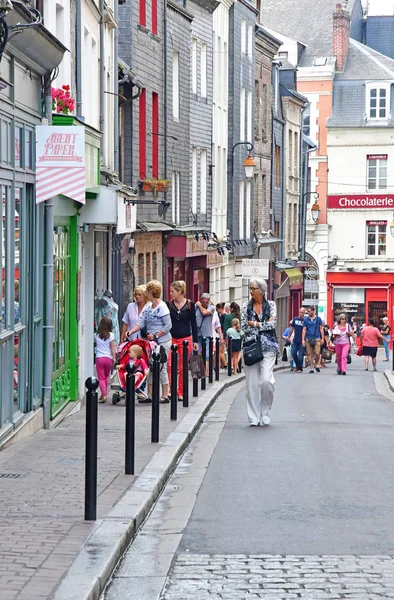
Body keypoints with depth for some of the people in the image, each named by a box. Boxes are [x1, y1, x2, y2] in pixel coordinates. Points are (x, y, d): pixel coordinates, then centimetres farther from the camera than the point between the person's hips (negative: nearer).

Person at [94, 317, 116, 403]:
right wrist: (114, 358, 0)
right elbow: (113, 347, -3)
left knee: (101, 378, -2)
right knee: (106, 377, 18)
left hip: (99, 358, -1)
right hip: (108, 358, 1)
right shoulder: (110, 335, -2)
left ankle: (104, 395, -15)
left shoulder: (96, 335, 1)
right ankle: (104, 394, 23)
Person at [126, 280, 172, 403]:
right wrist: (130, 332, -9)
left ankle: (165, 396, 5)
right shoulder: (148, 307, 10)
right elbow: (141, 323, 5)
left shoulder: (162, 307, -13)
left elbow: (168, 325, -15)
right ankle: (150, 395, 13)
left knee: (161, 367, -3)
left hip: (162, 341, -8)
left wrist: (155, 335, -17)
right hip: (151, 342, 8)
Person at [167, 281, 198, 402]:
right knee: (170, 365, -12)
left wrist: (195, 340, 4)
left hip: (186, 339, 0)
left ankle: (181, 392, 13)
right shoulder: (169, 304, 3)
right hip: (171, 338, 0)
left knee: (183, 368, 4)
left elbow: (193, 323, 6)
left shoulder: (190, 304, 0)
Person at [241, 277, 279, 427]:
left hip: (268, 347, -2)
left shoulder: (271, 305, 4)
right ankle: (254, 417, 6)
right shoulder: (246, 307, 8)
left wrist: (254, 324, -5)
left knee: (266, 380, -14)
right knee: (252, 382, -1)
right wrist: (264, 325, -3)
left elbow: (272, 325, -8)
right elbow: (244, 328, 1)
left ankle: (265, 413, 6)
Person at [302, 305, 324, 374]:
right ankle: (311, 367, 6)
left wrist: (322, 338, 4)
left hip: (316, 339, -1)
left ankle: (317, 365, 16)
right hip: (308, 339, 1)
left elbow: (321, 329, 9)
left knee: (317, 353, -8)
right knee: (309, 354, -1)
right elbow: (304, 330, 6)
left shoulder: (318, 319, 5)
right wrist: (303, 339, -1)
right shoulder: (306, 319, 7)